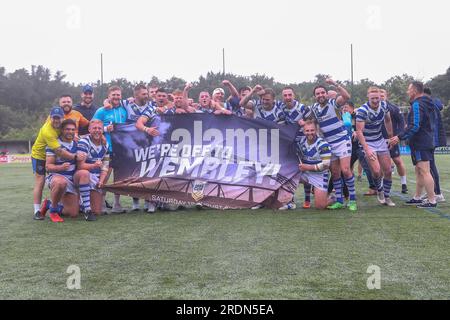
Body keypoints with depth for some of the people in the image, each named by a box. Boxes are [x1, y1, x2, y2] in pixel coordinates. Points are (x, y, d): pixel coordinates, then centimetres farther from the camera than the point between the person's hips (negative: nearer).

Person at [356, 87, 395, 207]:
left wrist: (391, 137, 13)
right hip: (368, 143, -5)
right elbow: (359, 131, -23)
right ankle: (379, 190, 13)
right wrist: (367, 149, -29)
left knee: (388, 171, 4)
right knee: (376, 171, -18)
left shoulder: (384, 105, -6)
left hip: (381, 141, 5)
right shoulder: (362, 110, -23)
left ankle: (387, 196, 21)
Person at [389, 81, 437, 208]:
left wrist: (399, 137, -21)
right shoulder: (428, 104, 16)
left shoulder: (417, 105, -16)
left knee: (424, 172, -8)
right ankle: (417, 198, 23)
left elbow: (415, 126, -23)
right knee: (419, 171, 15)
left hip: (420, 144, -10)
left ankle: (432, 201, -6)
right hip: (428, 142, 10)